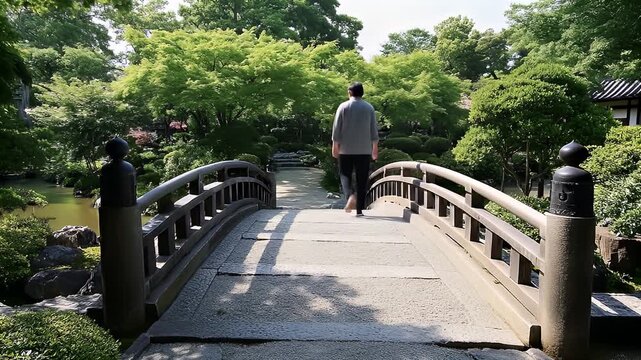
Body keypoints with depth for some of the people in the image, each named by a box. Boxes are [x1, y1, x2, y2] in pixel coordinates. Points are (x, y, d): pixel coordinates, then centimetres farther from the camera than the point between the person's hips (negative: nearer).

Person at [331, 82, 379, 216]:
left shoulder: (343, 107, -1)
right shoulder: (369, 108, 4)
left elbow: (336, 128, -3)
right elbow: (374, 130, 5)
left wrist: (335, 145, 3)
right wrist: (375, 147, 11)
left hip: (346, 149, -1)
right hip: (364, 149, 1)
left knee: (345, 174, 10)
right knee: (362, 180, 5)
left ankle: (350, 196, -18)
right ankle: (359, 209, 5)